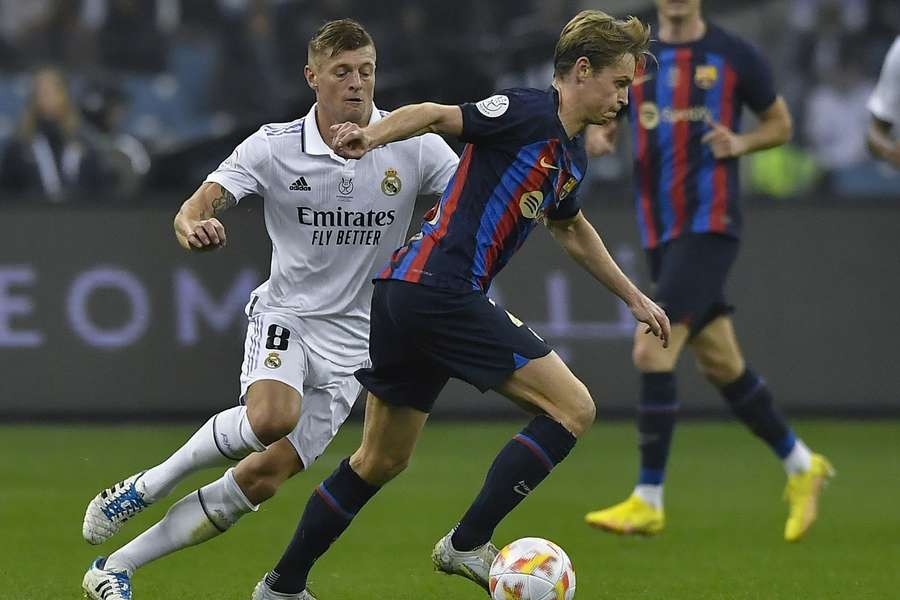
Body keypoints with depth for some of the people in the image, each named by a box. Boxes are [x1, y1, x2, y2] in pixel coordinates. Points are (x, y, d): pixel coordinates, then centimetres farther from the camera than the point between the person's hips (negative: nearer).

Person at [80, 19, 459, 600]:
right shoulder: (274, 146, -8)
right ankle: (145, 487, -11)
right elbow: (201, 205, -15)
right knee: (273, 416, -34)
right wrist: (193, 226, -40)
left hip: (351, 340, 2)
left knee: (262, 478, -6)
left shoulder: (413, 146, -6)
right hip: (286, 313, -2)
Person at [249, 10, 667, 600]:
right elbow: (437, 115, -16)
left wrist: (634, 297, 44)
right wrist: (371, 135, -34)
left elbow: (573, 231, 37)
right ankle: (468, 544, -6)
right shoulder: (527, 111, -8)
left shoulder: (571, 156, 19)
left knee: (381, 460, 18)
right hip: (441, 291, -10)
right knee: (573, 408, -9)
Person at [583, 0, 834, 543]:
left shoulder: (733, 56, -1)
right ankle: (802, 466, 29)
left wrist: (741, 143, -11)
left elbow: (781, 123, 9)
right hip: (662, 233, 6)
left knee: (653, 352, -16)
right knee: (721, 364, 11)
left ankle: (649, 501, -10)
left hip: (710, 227, -6)